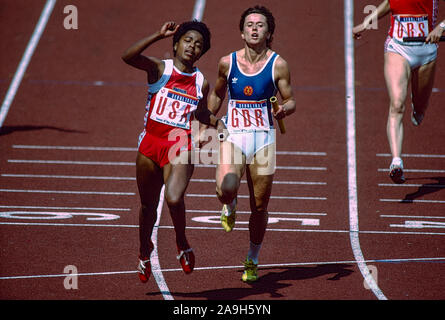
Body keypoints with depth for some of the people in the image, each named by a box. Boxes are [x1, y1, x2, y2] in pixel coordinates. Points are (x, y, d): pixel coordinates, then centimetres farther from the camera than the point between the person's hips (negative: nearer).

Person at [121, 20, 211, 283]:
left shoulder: (201, 83, 8)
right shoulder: (159, 69, 0)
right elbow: (128, 56, -18)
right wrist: (158, 36, -20)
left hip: (181, 148, 0)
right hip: (150, 143, 0)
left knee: (174, 199, -26)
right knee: (148, 205, 13)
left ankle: (182, 242, 3)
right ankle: (145, 252, 40)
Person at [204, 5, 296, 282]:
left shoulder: (278, 65, -3)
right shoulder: (228, 62, 3)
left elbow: (291, 101, 2)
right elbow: (217, 94, 20)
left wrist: (285, 108, -20)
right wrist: (210, 119, 9)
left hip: (263, 139, 0)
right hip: (233, 135, 0)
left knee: (259, 207, 4)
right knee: (226, 189, -25)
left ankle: (252, 261, 25)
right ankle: (229, 207, 14)